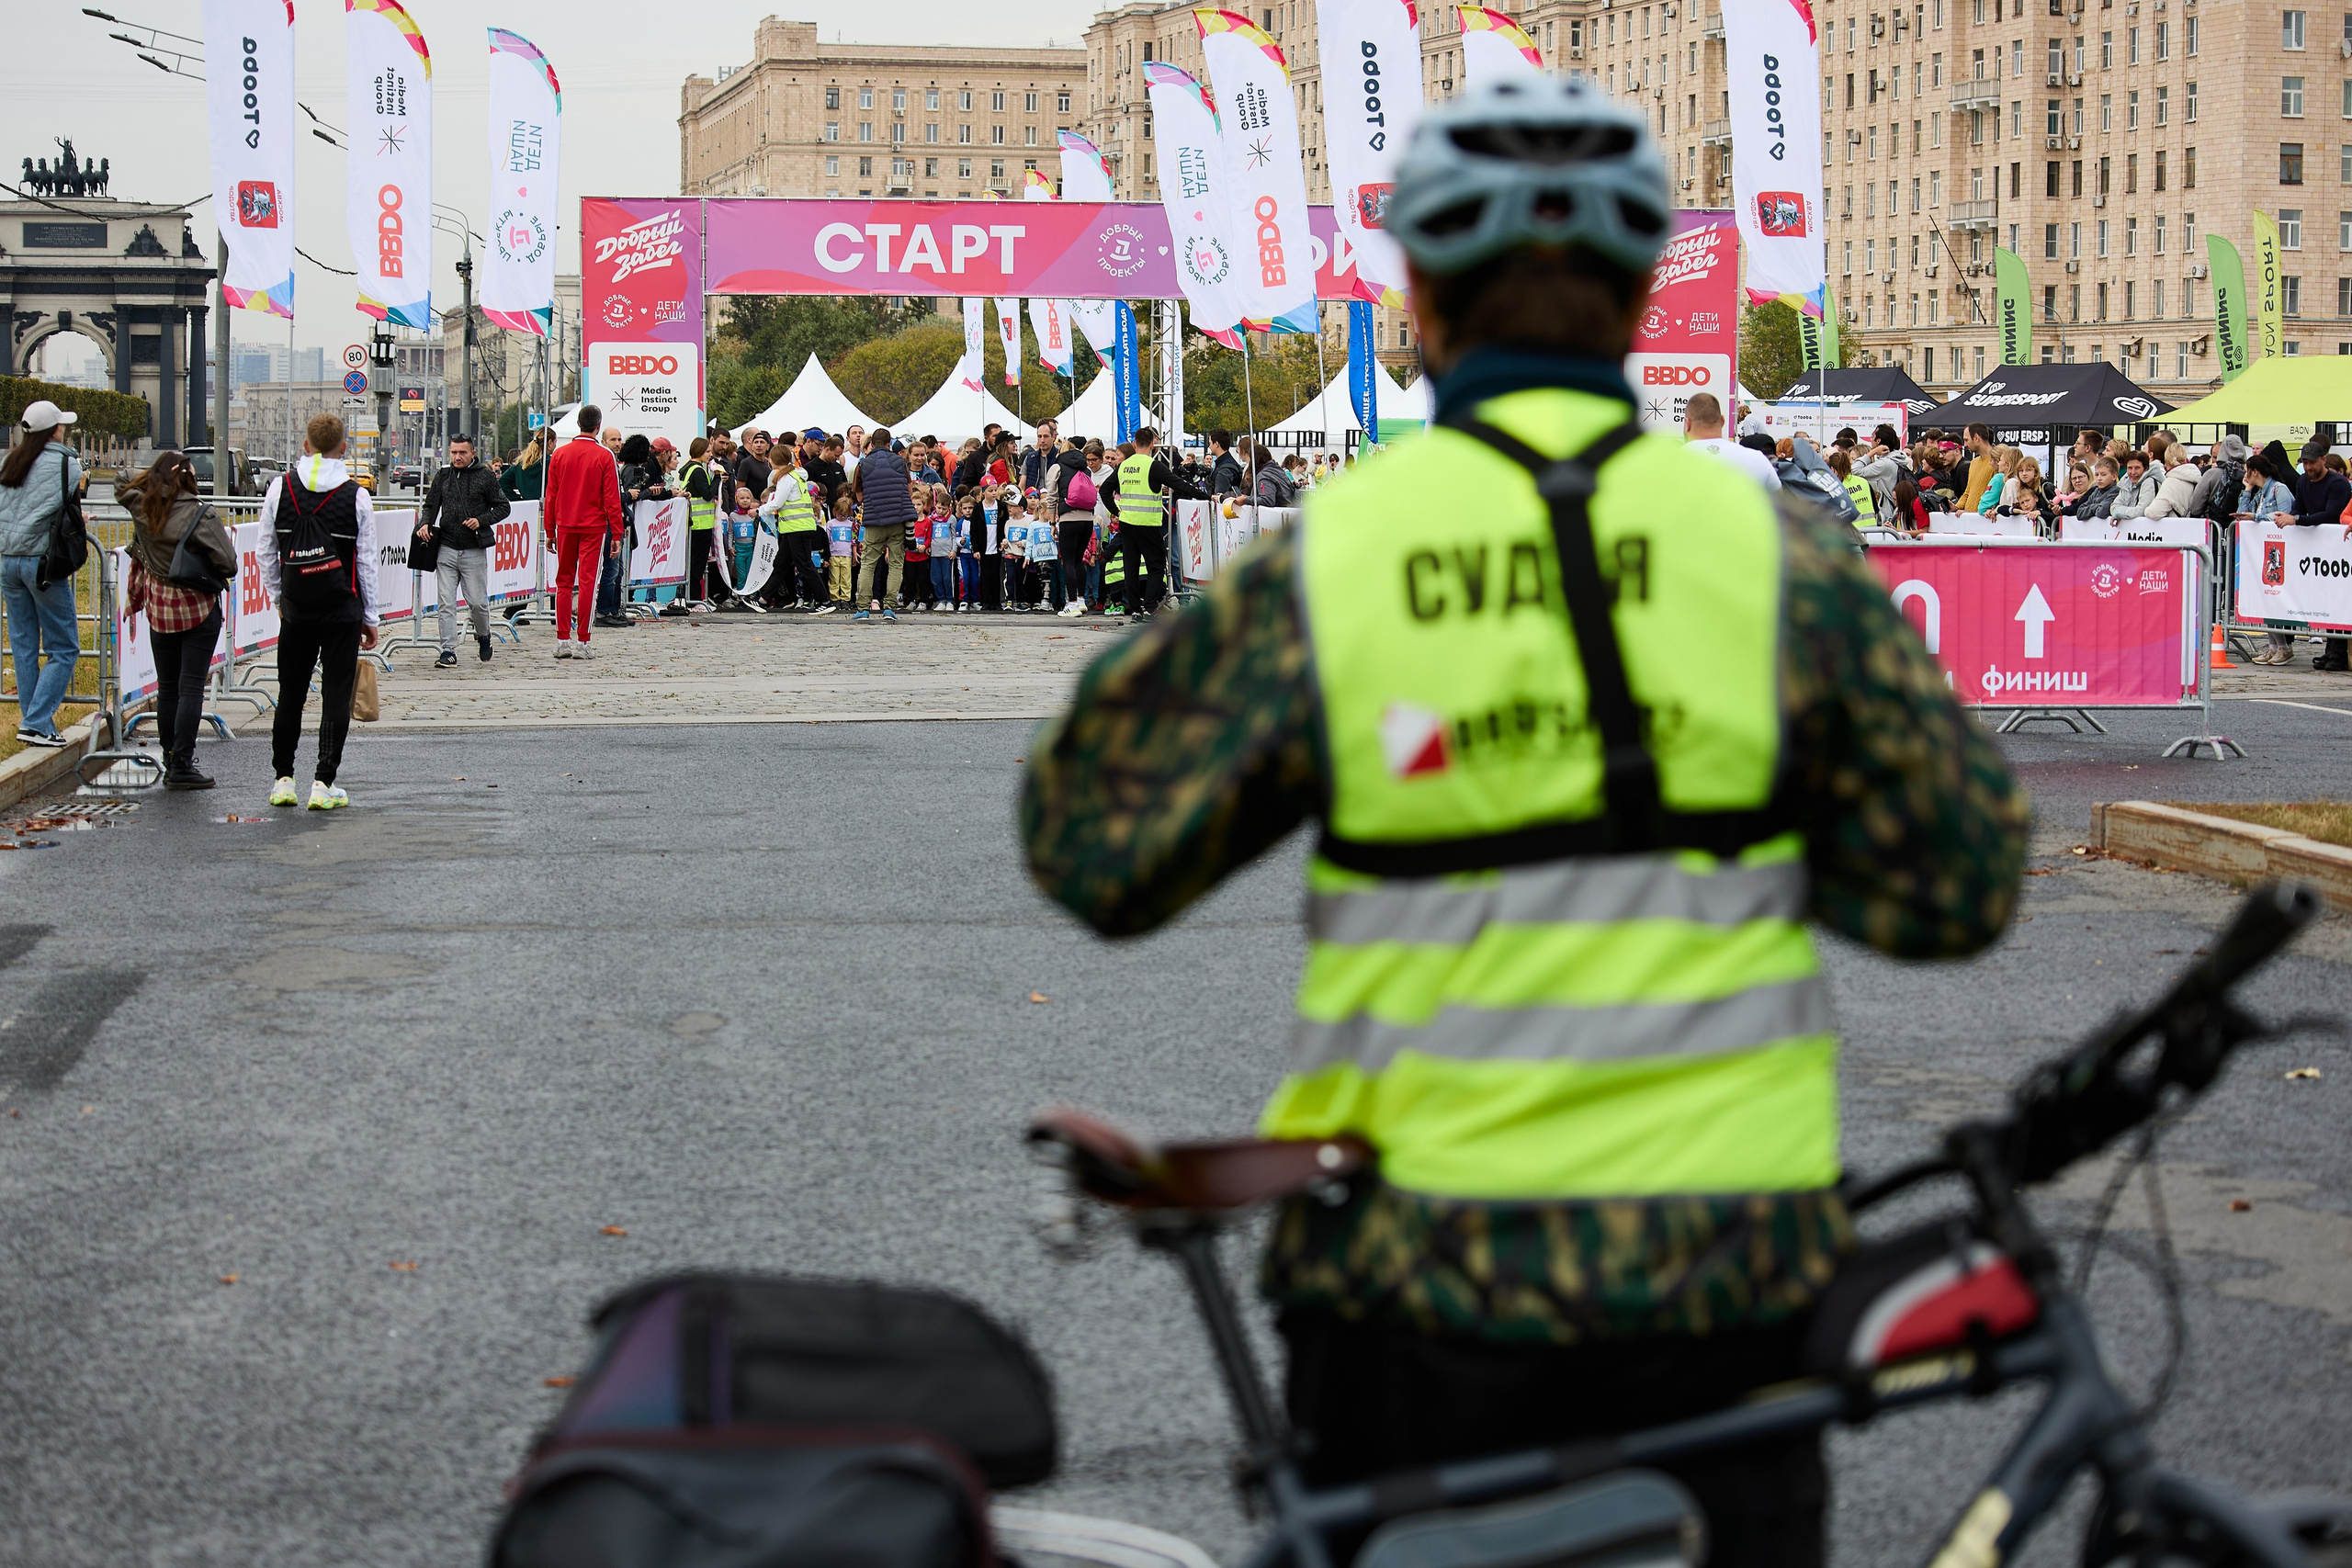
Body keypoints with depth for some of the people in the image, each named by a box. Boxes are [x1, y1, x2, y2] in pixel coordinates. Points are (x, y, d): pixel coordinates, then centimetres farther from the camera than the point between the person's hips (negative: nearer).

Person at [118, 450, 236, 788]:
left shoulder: (142, 509, -5)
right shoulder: (200, 515, -17)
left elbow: (123, 486, 17)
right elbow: (228, 564, -18)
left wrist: (154, 477, 1)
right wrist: (213, 573, 5)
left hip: (159, 609, 5)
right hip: (198, 609, -5)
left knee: (167, 688, 14)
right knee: (191, 687, -2)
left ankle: (170, 763, 19)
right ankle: (182, 767, -6)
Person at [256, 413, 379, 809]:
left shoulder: (281, 488, 0)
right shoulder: (357, 495, -5)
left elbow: (265, 553, 5)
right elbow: (367, 562, -1)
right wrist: (370, 619, 7)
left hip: (296, 609, 2)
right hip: (343, 611, -2)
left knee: (290, 694, 13)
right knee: (337, 694, 1)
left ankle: (283, 778, 17)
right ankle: (323, 784, -3)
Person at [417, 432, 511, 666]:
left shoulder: (484, 477, 0)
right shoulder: (442, 477, 9)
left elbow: (503, 507, 4)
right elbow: (430, 505, 17)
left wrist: (481, 520, -10)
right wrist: (425, 523, -3)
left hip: (474, 551, -3)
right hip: (447, 550, 3)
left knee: (477, 601, 2)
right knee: (446, 603, -3)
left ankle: (483, 636, 32)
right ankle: (448, 652, -1)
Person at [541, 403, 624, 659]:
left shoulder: (560, 454, 4)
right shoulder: (604, 456, -6)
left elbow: (551, 496, 6)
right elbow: (612, 499, -7)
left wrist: (549, 531, 12)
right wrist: (616, 535, -3)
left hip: (565, 527, 3)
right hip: (593, 527, -3)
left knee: (564, 582, 10)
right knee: (587, 582, -2)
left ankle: (562, 641, 8)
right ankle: (582, 643, -3)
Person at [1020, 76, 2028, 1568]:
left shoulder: (1322, 563, -7)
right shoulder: (1774, 544, -5)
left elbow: (1096, 850, 0)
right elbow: (1961, 883, -1)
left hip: (1421, 1273, 0)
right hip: (1721, 1275, 0)